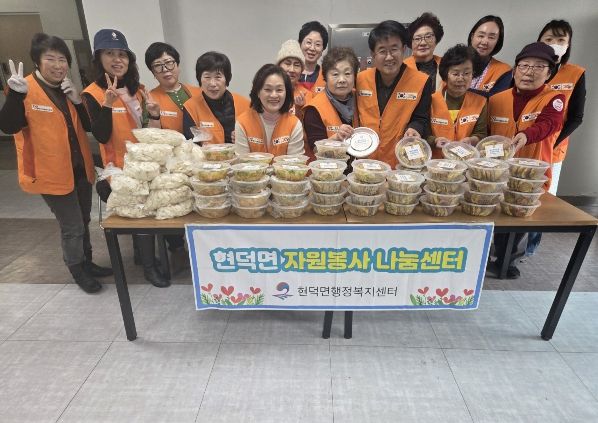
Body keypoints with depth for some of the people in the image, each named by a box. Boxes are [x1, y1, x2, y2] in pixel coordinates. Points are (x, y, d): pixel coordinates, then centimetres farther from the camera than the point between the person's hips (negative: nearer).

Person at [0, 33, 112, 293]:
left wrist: (77, 101, -10)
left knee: (83, 221, 19)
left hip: (80, 168, 7)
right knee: (72, 226, 0)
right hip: (52, 172, -7)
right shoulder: (25, 90, -11)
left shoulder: (67, 89, 9)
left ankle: (87, 263, 38)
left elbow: (88, 126, 5)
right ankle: (77, 271, 22)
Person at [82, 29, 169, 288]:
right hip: (122, 167, -6)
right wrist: (107, 104, -31)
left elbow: (149, 129, 10)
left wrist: (154, 115, -10)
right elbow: (102, 136, -20)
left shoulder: (137, 89, 7)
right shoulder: (93, 93, -10)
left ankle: (143, 254, 38)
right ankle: (149, 267, 18)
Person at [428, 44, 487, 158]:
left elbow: (481, 134, 7)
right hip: (436, 161, -1)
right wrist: (435, 141, -20)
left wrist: (471, 140, -13)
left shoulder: (480, 102, 10)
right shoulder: (432, 101, 0)